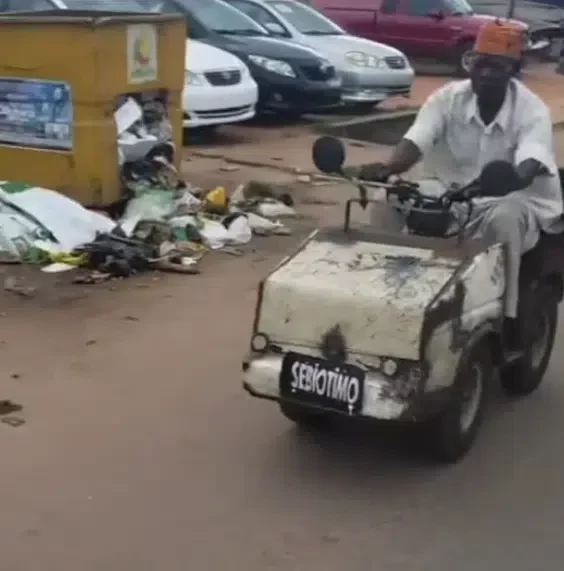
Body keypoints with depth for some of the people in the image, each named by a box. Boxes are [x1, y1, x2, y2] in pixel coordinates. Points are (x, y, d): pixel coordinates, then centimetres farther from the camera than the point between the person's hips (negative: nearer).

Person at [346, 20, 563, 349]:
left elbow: (530, 165, -33)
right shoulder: (449, 97, -5)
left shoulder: (532, 110, -13)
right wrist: (389, 168, -45)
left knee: (505, 217, -40)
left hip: (515, 201, -3)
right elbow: (416, 140, -22)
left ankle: (504, 317, -32)